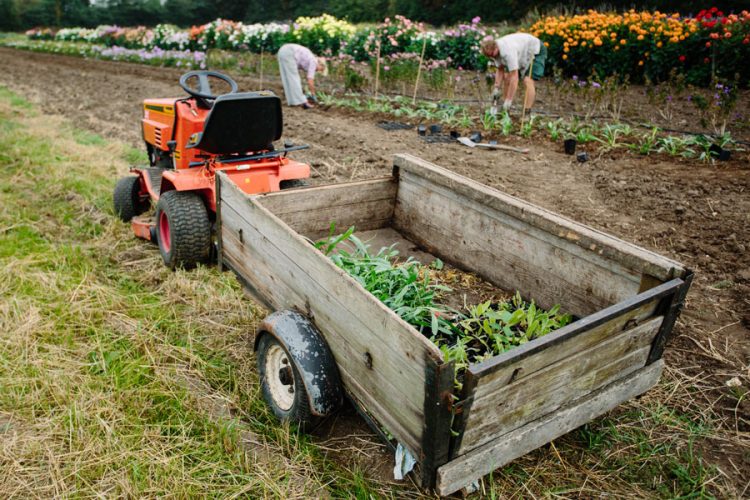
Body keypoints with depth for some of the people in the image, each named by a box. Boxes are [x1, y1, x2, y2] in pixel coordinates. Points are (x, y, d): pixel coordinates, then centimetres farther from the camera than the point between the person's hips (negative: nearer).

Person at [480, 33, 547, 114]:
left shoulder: (508, 51, -41)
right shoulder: (494, 50, -15)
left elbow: (514, 77, -41)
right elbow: (500, 70, -1)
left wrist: (509, 100, -40)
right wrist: (496, 88, -11)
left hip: (536, 50, -9)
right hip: (522, 52, 9)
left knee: (528, 81, -23)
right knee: (507, 77, 1)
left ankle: (527, 112, -23)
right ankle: (504, 107, 8)